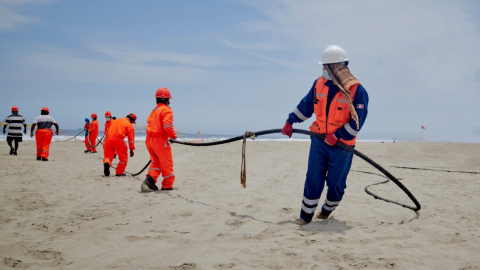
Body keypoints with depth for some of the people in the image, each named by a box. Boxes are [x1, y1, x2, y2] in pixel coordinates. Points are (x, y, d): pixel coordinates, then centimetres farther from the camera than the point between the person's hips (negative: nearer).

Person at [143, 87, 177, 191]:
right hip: (160, 140, -8)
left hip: (150, 140, 8)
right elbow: (167, 125, -21)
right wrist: (173, 135, -7)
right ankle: (167, 185, 9)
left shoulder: (154, 110, 18)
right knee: (166, 163, 4)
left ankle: (150, 178, -2)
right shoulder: (166, 110, -8)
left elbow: (149, 123, 18)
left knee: (156, 161, 18)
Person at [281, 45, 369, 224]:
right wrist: (290, 122, 12)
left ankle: (328, 208, 34)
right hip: (319, 140, 3)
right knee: (313, 179, 1)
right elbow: (306, 105, 13)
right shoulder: (319, 84, 1)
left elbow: (357, 121, -16)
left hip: (342, 145, -3)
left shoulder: (357, 90, -15)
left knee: (335, 181, 6)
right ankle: (306, 215, 10)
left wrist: (337, 136, -20)